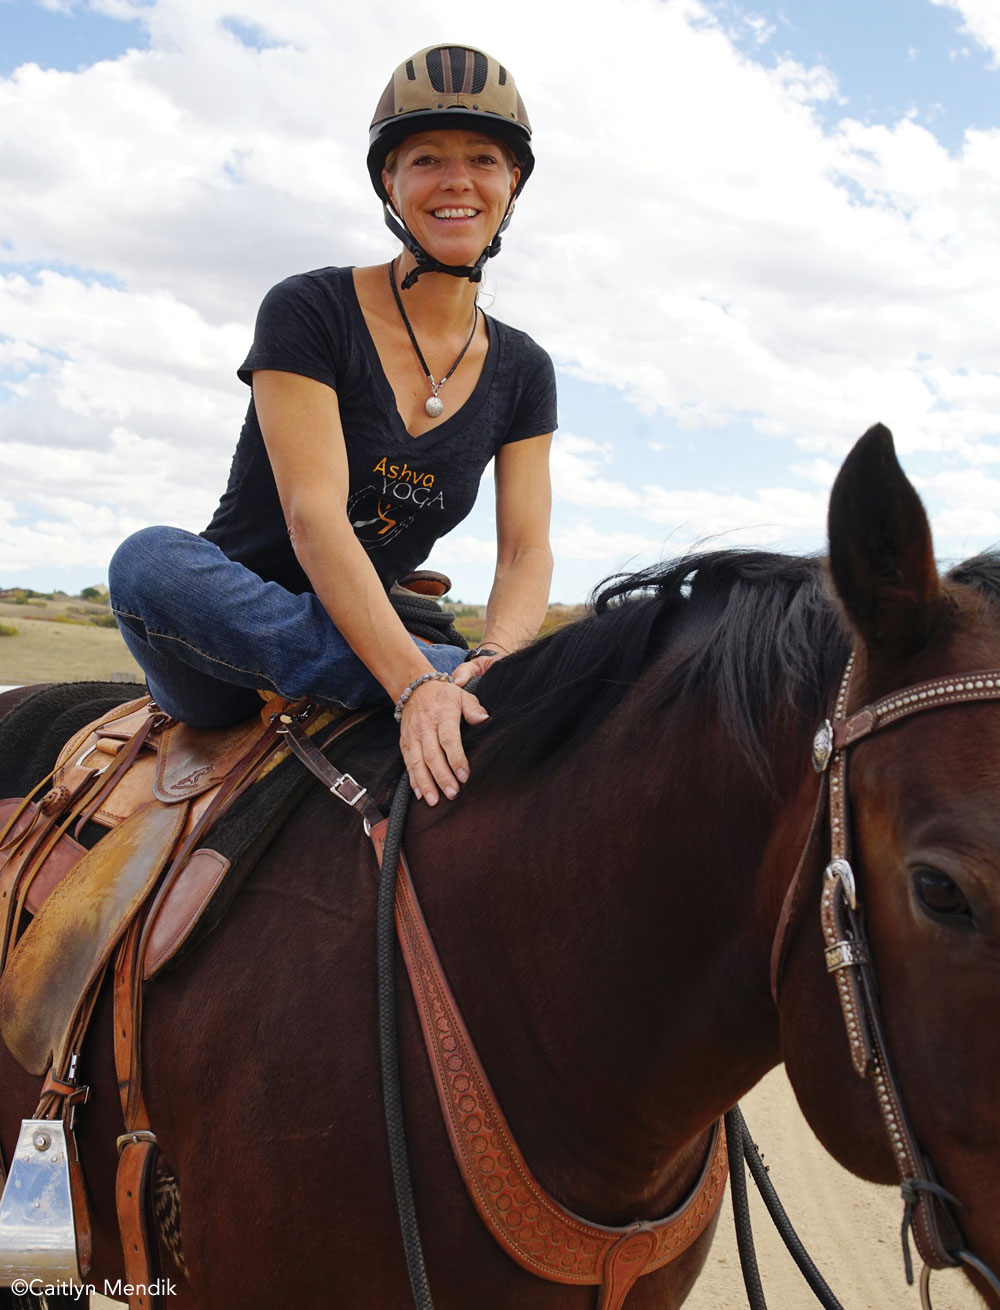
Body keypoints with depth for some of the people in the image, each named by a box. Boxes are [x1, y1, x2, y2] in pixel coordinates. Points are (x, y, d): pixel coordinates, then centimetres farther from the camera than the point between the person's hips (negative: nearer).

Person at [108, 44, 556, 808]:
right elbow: (314, 515, -23)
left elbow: (527, 551, -5)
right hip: (213, 633, -3)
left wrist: (492, 659, -28)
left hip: (375, 638, 4)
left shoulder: (522, 372, 5)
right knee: (153, 558, -38)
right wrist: (417, 683, -36)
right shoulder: (309, 312, -11)